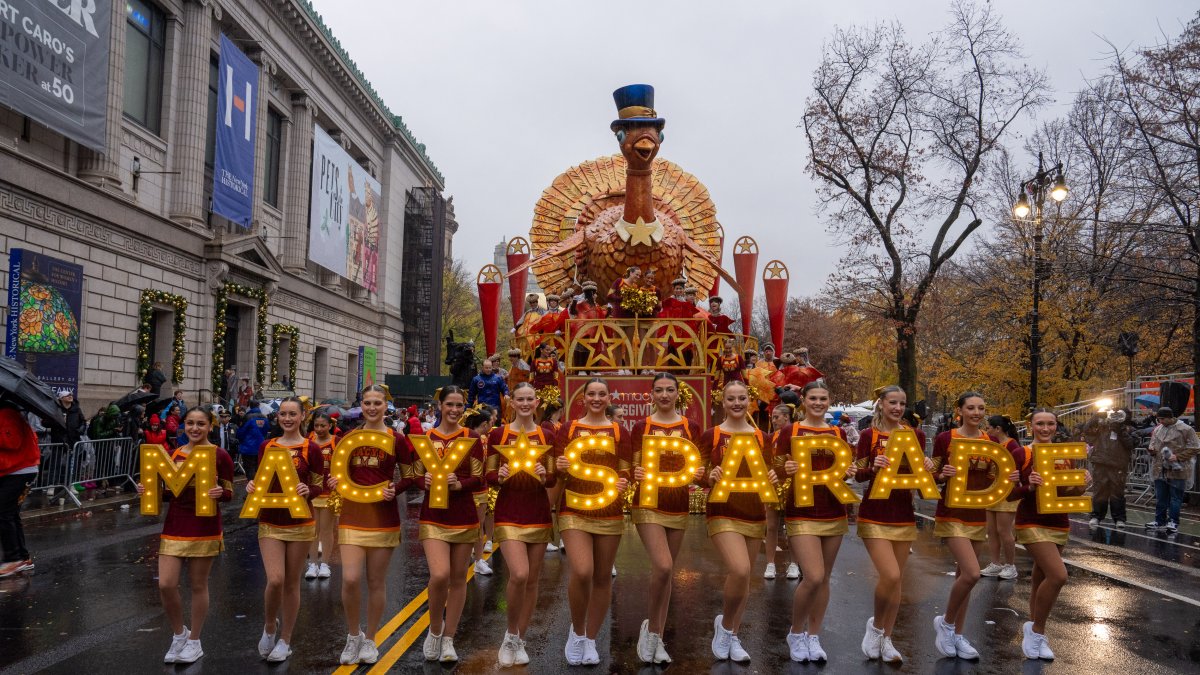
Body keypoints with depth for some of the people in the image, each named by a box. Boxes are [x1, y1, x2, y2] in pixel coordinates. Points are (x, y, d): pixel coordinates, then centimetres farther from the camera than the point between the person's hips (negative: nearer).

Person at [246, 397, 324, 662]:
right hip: (270, 522, 2)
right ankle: (269, 626, 18)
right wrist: (252, 486, -8)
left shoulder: (311, 449, -6)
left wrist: (307, 490, -24)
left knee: (291, 583, 6)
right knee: (275, 579, -11)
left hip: (300, 524, -2)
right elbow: (261, 481, 14)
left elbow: (320, 486, -3)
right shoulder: (266, 447, 4)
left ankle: (285, 640, 21)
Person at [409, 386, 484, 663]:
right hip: (433, 515, -1)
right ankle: (435, 629, 10)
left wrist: (459, 484, -21)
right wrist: (425, 481, -16)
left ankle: (448, 640, 22)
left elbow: (479, 479, -1)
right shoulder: (425, 438, 2)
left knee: (458, 579, 7)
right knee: (439, 575, -17)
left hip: (464, 515, 1)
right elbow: (414, 476, 6)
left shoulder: (471, 438, 0)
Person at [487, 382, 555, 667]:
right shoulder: (498, 434, -1)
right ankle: (510, 633, 6)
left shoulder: (547, 436, 4)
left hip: (538, 513, 3)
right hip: (508, 513, -3)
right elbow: (489, 477, 2)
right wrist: (500, 476, -19)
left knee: (532, 580, 8)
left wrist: (544, 476, -16)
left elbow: (553, 479, 6)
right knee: (519, 575, -18)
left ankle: (520, 641, 24)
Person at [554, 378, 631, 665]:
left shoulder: (619, 432, 6)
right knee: (581, 572, -18)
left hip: (609, 512, 2)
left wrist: (622, 483, -16)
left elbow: (624, 471, 6)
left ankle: (590, 640, 23)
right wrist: (561, 468, -19)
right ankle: (576, 631, 8)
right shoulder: (568, 429, 4)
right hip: (574, 510, -2)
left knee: (602, 576, 7)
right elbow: (558, 470, 3)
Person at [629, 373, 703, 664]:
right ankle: (651, 627, 4)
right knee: (662, 566, -19)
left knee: (666, 570, 10)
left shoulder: (690, 427, 4)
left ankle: (658, 638, 21)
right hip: (648, 505, -3)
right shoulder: (641, 427, -2)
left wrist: (699, 474, -13)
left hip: (678, 506, 3)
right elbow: (632, 468, 1)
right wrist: (635, 474, -21)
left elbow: (697, 467, 9)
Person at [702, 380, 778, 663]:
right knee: (739, 571, -22)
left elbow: (766, 475, 13)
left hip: (754, 515, 4)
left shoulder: (761, 437, 7)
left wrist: (772, 478, -9)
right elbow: (698, 475, -1)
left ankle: (732, 636, 26)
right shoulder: (711, 435, -3)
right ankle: (724, 623, 5)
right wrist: (710, 477, -22)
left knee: (744, 577, 10)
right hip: (723, 513, -4)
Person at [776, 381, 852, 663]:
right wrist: (786, 470, -22)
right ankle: (796, 632, 9)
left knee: (824, 578, 8)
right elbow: (776, 471, -1)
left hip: (834, 512, 4)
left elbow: (845, 471, 16)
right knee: (813, 576, -14)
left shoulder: (838, 433, 8)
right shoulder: (789, 432, -2)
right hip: (801, 513, -4)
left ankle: (813, 636, 22)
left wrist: (850, 473, -6)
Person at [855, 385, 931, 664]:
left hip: (904, 514, 4)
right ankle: (875, 625, 11)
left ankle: (886, 639, 22)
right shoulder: (869, 435, -5)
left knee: (896, 579, 9)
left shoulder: (916, 435, 5)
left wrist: (928, 467, -11)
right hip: (875, 514, -4)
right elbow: (859, 476, -4)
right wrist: (874, 466, -24)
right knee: (890, 575, -16)